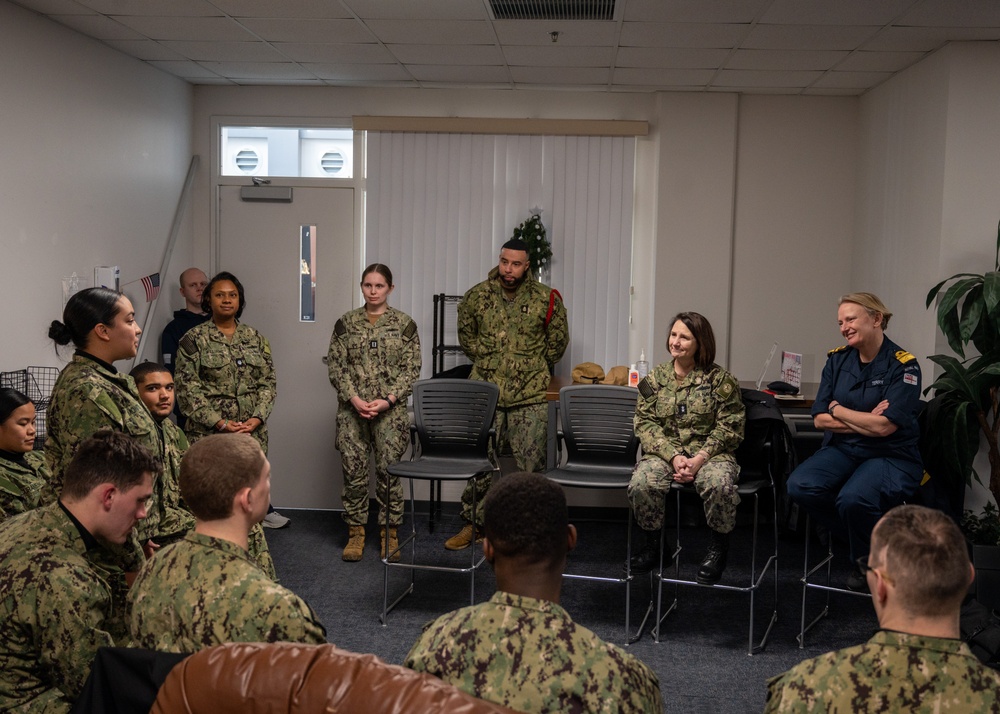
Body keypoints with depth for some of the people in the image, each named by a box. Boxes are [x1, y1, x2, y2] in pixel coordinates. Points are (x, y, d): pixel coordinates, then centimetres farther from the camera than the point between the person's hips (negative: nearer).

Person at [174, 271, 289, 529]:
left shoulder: (255, 338, 11)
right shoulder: (194, 339, 0)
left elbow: (268, 382, 7)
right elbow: (187, 388, -7)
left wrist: (256, 419, -8)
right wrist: (220, 423, -14)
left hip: (252, 432, 3)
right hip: (209, 432, -3)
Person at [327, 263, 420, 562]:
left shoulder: (405, 323, 2)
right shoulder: (346, 323, 6)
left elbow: (411, 369, -1)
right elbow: (336, 366, 4)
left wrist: (388, 399, -12)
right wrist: (353, 398, -10)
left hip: (391, 410, -1)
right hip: (352, 409, 1)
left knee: (389, 469, 0)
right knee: (353, 470, 3)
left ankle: (389, 533, 14)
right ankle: (356, 532, 16)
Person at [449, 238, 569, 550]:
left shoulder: (546, 299, -3)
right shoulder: (477, 296, 2)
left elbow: (558, 341, 8)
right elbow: (466, 334, 18)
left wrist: (535, 369, 10)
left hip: (530, 397, -1)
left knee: (531, 465, 2)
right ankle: (471, 524, 20)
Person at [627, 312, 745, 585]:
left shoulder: (720, 380, 1)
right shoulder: (655, 379, 8)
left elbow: (729, 427, -2)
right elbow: (645, 423, 2)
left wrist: (701, 458, -16)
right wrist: (673, 456, -13)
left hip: (710, 453, -2)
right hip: (664, 453, 2)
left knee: (720, 485, -35)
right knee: (640, 484, -29)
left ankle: (719, 546, -5)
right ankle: (653, 543, -1)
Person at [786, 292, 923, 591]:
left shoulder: (903, 365, -9)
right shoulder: (838, 360, 6)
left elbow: (884, 426, -18)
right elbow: (820, 419, 1)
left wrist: (838, 410, -6)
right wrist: (864, 421, -11)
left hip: (892, 456, -5)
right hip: (842, 449, 5)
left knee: (853, 498, -35)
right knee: (800, 486, -24)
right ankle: (861, 542, 2)